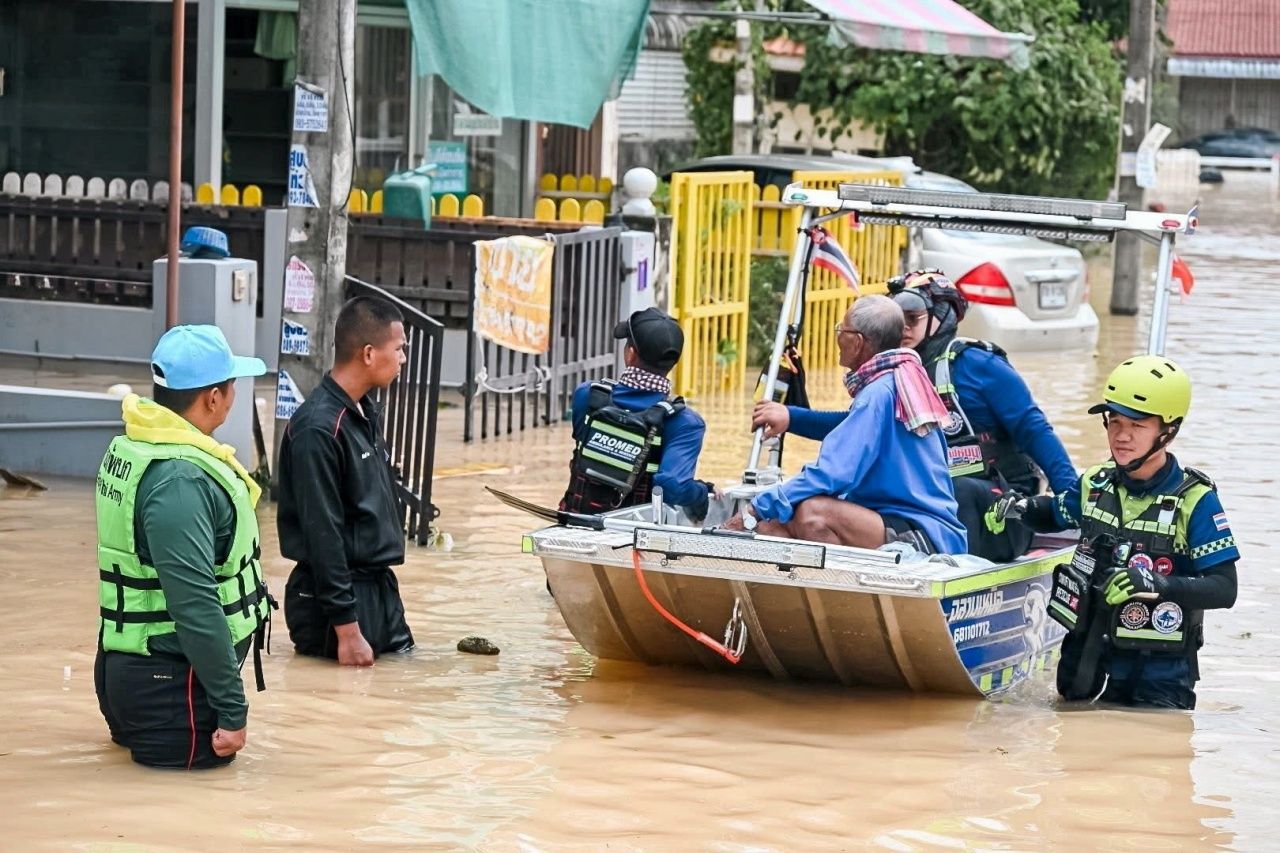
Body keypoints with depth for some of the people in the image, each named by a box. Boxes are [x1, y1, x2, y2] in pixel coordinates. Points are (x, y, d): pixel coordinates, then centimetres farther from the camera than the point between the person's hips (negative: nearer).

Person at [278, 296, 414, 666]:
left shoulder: (368, 412, 9)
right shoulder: (318, 427, -19)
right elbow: (322, 534, -21)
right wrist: (347, 628, -22)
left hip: (380, 589, 9)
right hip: (335, 594, -9)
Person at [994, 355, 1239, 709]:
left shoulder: (1194, 501, -12)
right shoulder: (1096, 485, 3)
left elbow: (1224, 589, -16)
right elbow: (1055, 514, 26)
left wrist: (1156, 584, -32)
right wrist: (1021, 507, 3)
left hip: (1159, 672, -5)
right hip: (1087, 660, 5)